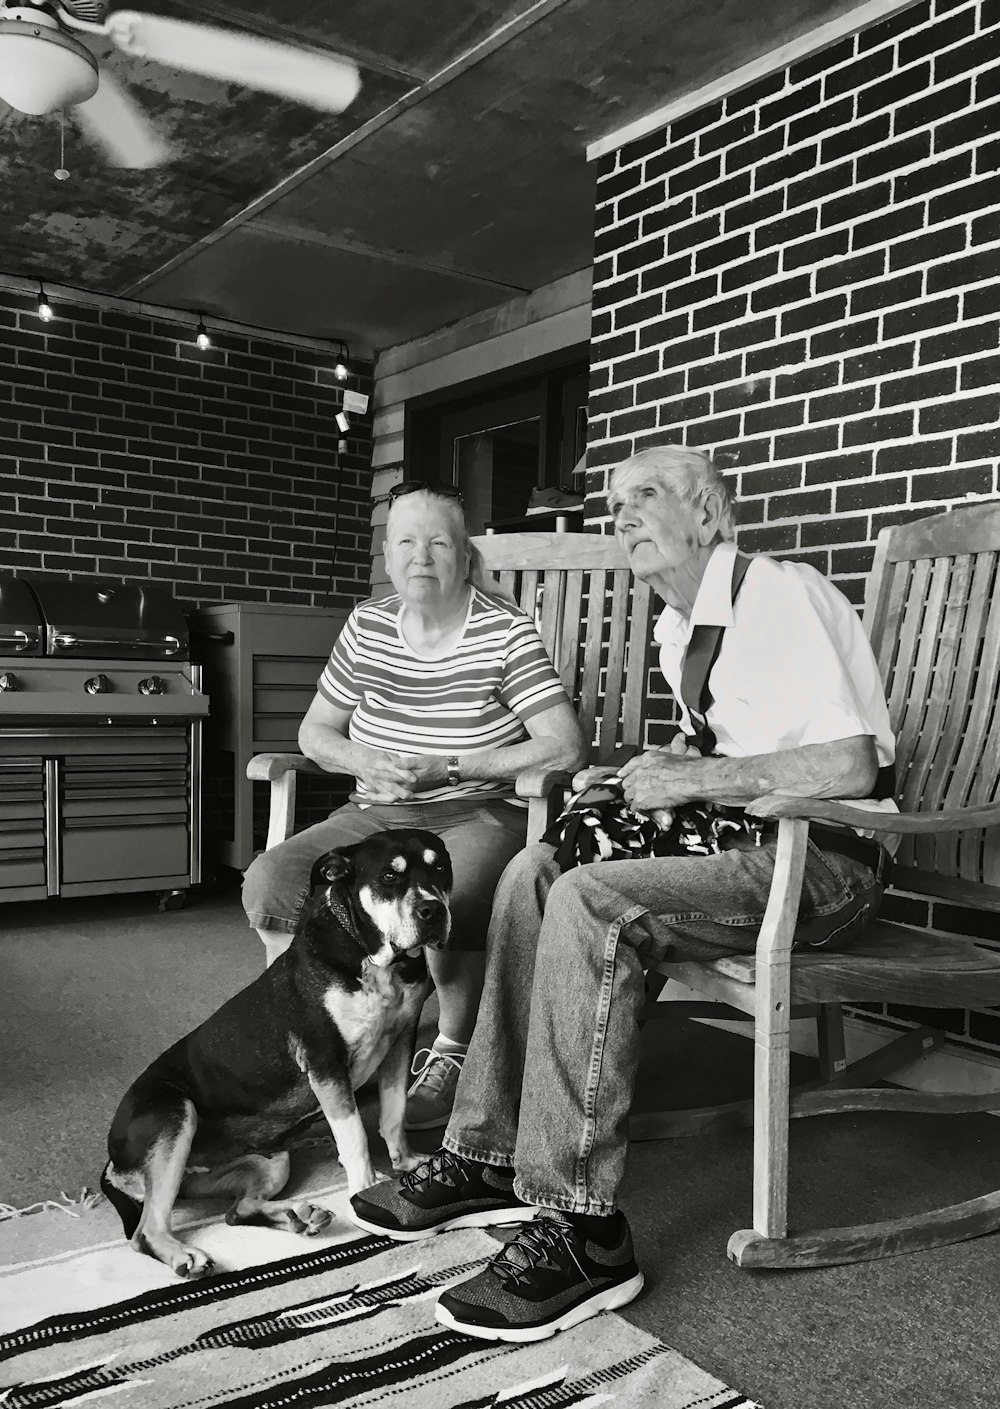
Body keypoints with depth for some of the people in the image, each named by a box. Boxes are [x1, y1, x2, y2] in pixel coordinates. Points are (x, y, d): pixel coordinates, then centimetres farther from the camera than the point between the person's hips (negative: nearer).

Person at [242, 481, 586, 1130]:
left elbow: (566, 747, -13)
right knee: (269, 881, -20)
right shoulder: (366, 626, 8)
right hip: (374, 815, 5)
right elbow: (314, 732, 16)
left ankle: (453, 1053, -6)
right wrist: (363, 761, -8)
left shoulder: (506, 632, -6)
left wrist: (446, 768, -18)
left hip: (478, 816, -4)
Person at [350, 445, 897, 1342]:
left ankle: (580, 1229, -20)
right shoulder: (678, 629, 15)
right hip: (745, 841, 9)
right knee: (536, 870, -5)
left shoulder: (783, 595, -14)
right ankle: (490, 1159, -2)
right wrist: (662, 769, 6)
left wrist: (692, 778, -19)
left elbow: (853, 765, -24)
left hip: (827, 860, -9)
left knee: (590, 904, -28)